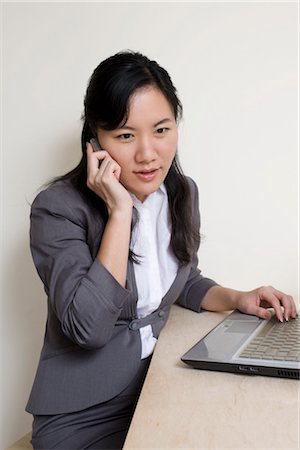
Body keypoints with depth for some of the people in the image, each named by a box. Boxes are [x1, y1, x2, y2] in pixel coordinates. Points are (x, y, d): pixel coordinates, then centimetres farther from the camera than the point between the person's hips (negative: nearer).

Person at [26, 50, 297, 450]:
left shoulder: (183, 192, 0)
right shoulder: (58, 207, -19)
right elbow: (89, 327, -28)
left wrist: (239, 299, -3)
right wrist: (119, 212, -28)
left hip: (160, 382, 6)